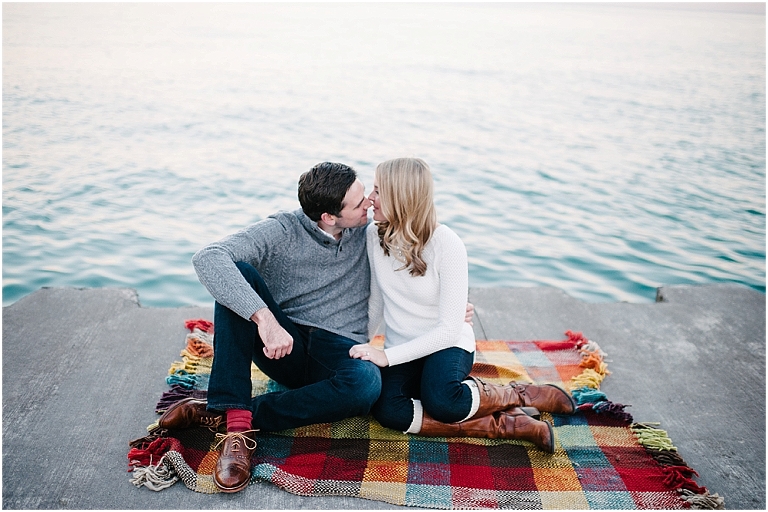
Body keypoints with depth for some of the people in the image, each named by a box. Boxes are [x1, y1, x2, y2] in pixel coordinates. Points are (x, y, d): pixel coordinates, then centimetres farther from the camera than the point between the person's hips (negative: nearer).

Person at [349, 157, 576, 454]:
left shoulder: (446, 245, -19)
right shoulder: (374, 235, -4)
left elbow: (449, 329, -20)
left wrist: (387, 356, -24)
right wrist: (358, 345, 2)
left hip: (447, 344, -4)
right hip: (402, 350, 4)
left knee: (442, 401, -37)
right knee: (387, 411, -29)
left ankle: (517, 395, -5)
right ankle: (506, 425, -20)